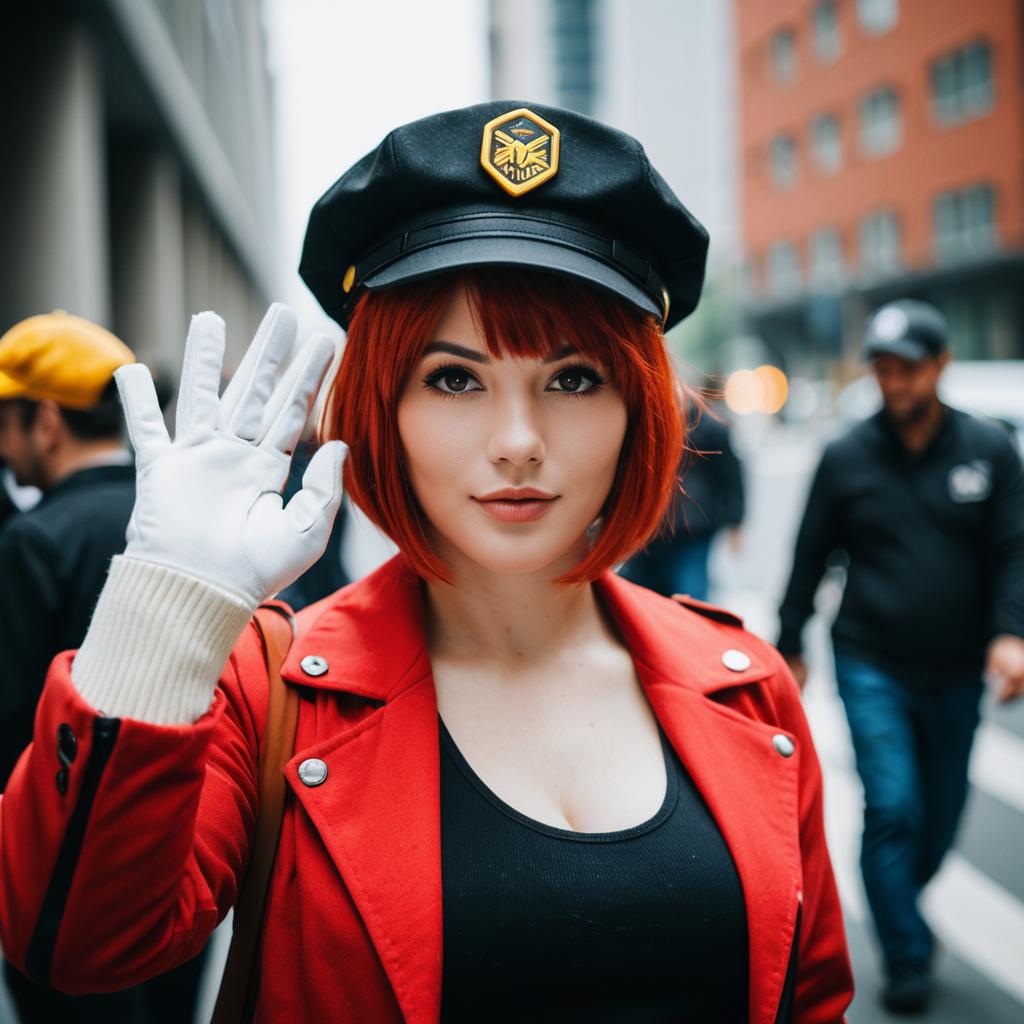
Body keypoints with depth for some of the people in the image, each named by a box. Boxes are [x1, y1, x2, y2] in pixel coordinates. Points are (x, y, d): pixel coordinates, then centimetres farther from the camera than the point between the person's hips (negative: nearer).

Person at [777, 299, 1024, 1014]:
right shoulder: (846, 458, -2)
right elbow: (811, 557, 5)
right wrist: (791, 647, 9)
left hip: (957, 673, 2)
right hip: (872, 666, -2)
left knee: (942, 813, 14)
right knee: (892, 808, -8)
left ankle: (902, 904, 42)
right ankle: (908, 962, 8)